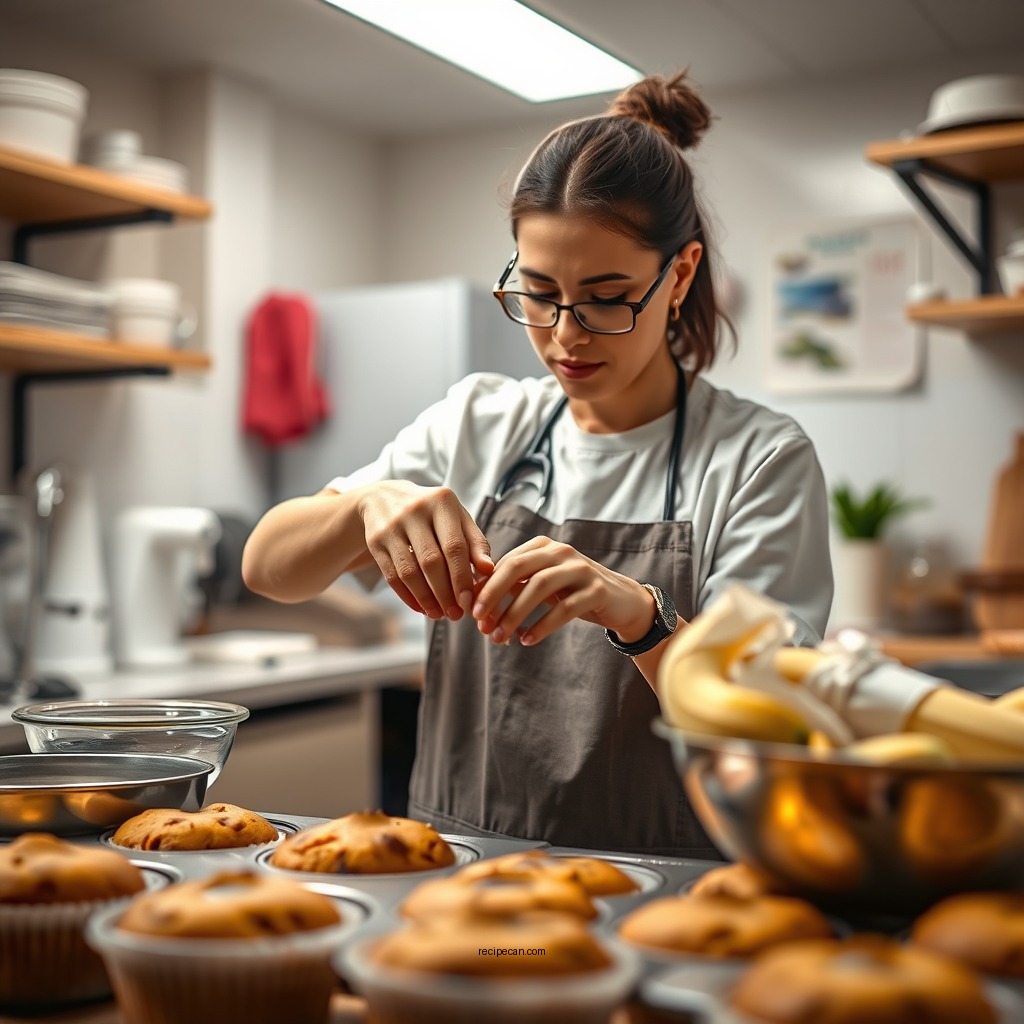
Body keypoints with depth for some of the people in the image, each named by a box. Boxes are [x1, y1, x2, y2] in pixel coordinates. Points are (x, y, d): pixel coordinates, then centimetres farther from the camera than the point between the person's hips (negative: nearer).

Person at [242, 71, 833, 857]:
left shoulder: (761, 458, -3)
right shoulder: (477, 422, 8)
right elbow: (266, 568, 3)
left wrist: (637, 615, -27)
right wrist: (368, 506, -17)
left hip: (651, 886, -3)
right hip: (453, 875, 3)